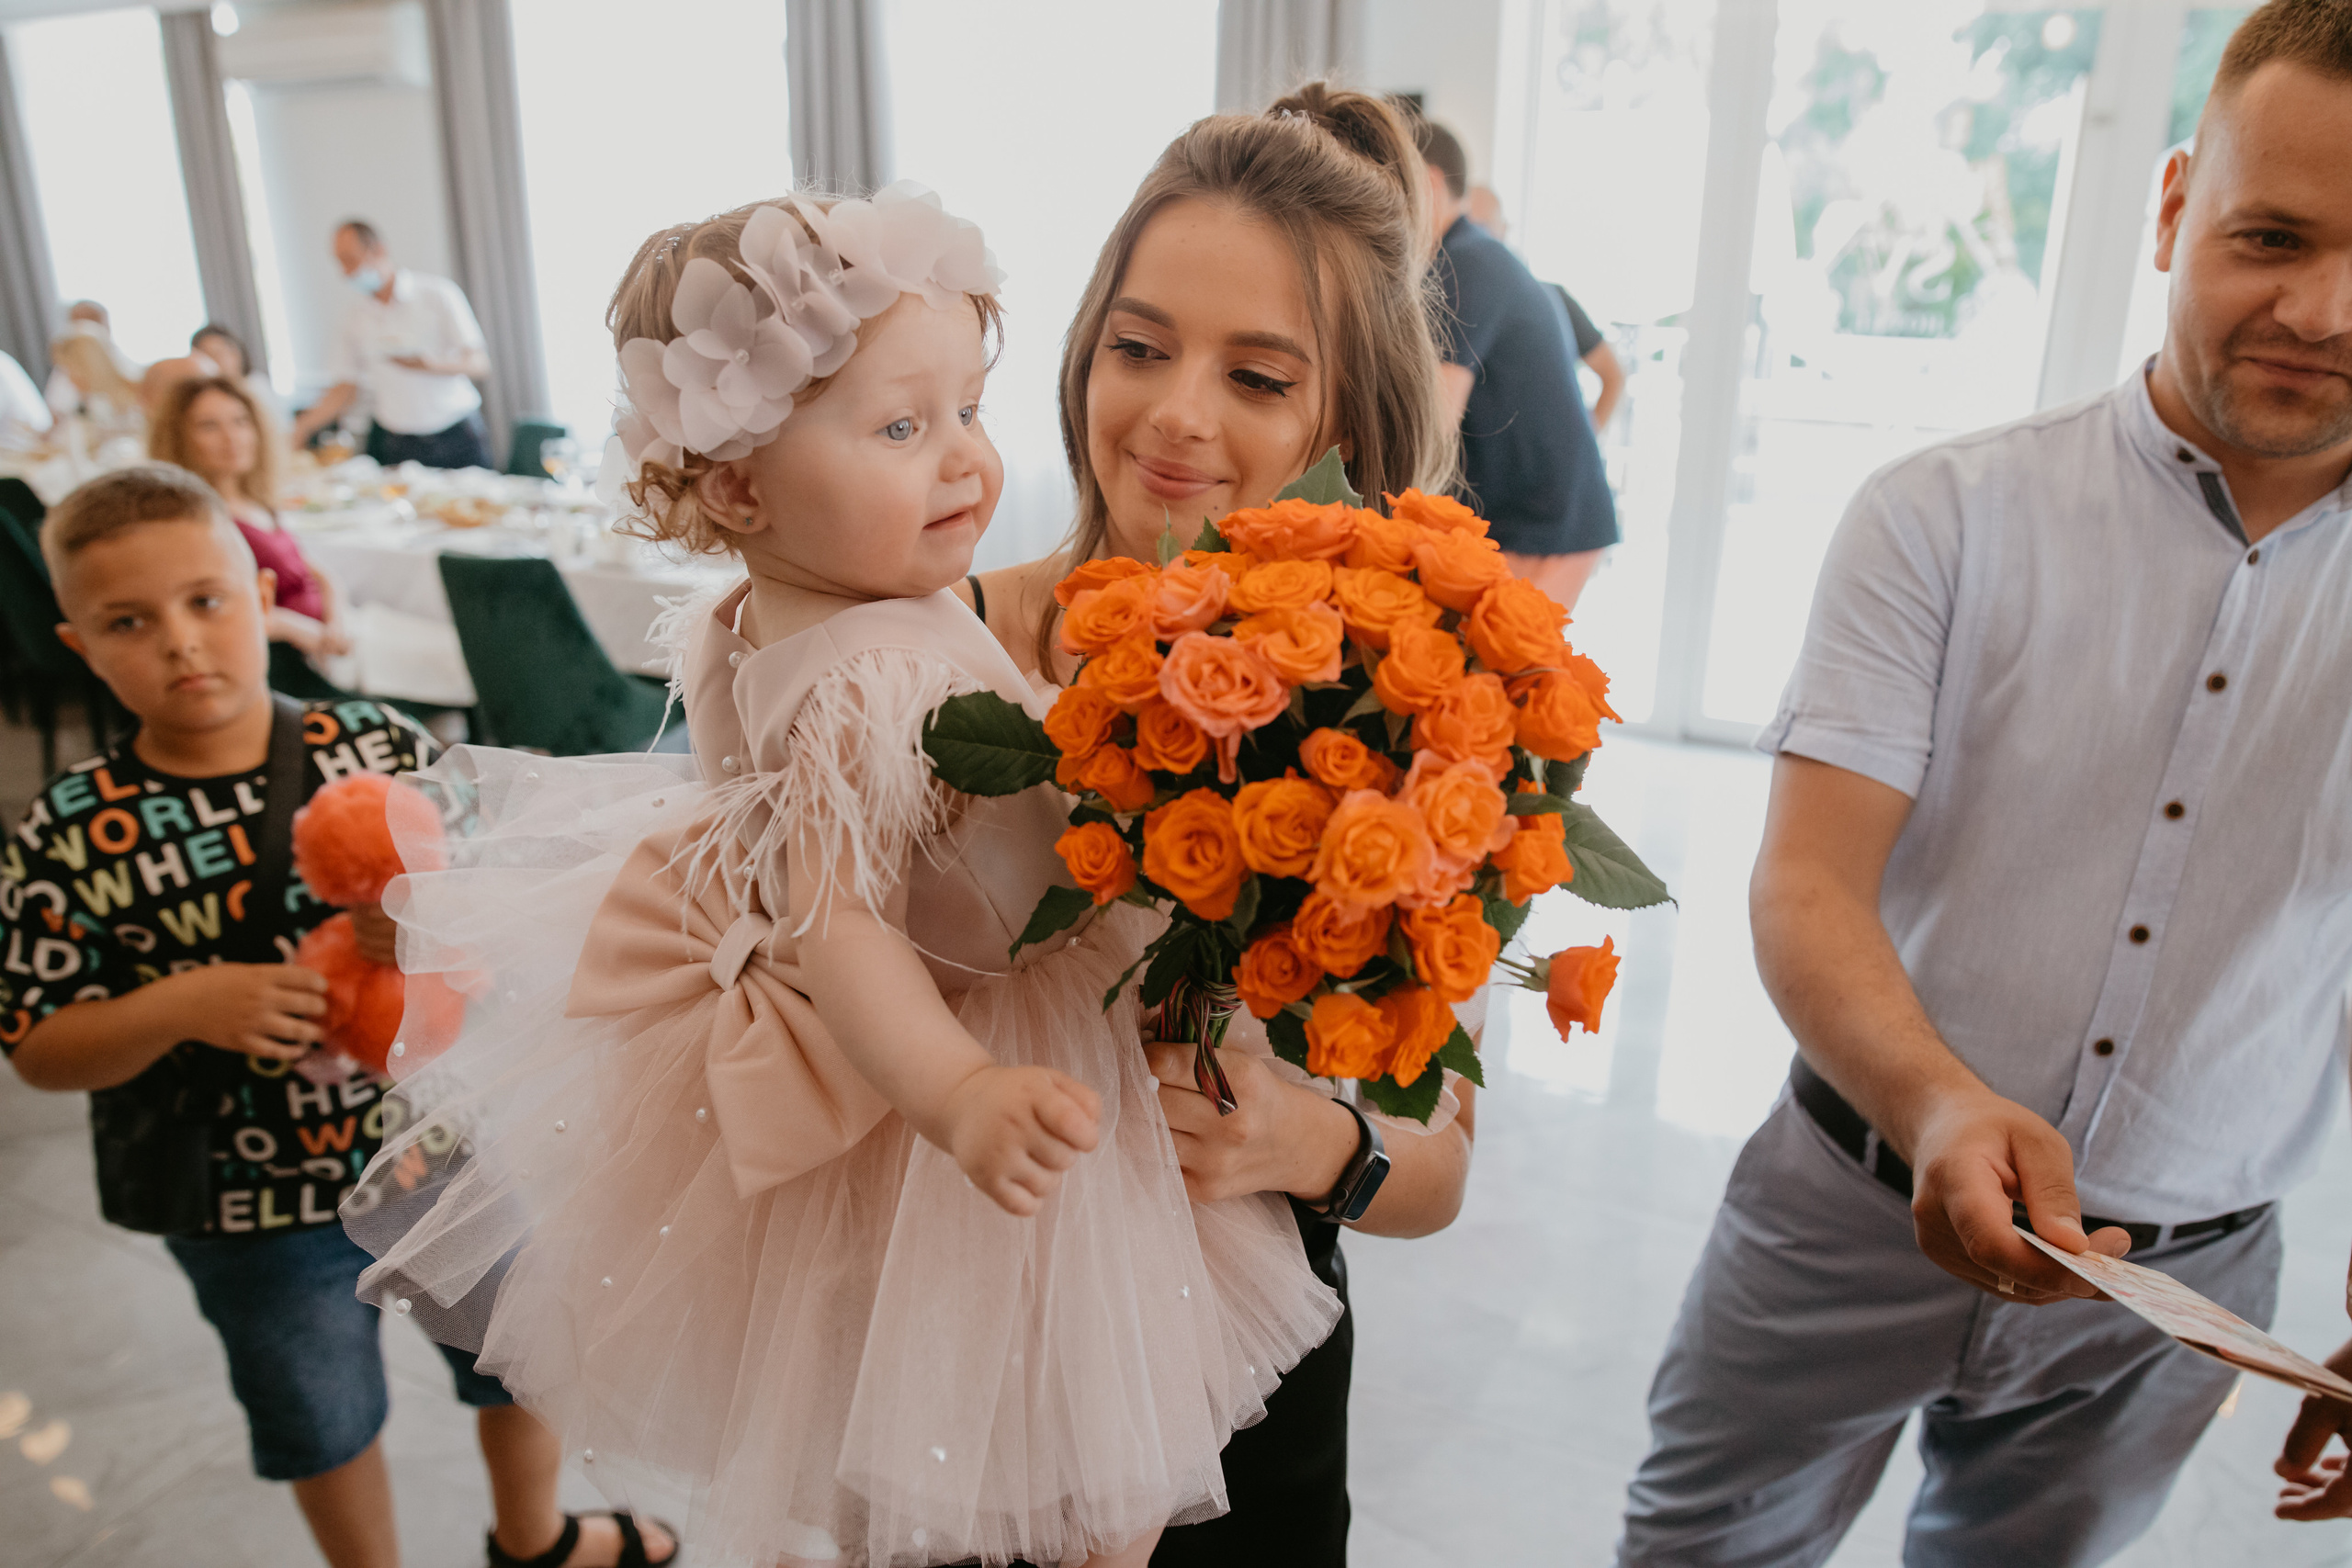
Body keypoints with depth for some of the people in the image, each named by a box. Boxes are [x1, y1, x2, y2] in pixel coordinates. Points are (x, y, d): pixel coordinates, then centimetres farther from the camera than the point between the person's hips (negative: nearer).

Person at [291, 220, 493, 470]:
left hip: (455, 440, -2)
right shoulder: (354, 316, 8)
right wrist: (304, 424, -2)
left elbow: (480, 363, -8)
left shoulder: (438, 293, -3)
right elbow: (346, 385, 11)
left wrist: (432, 365, -27)